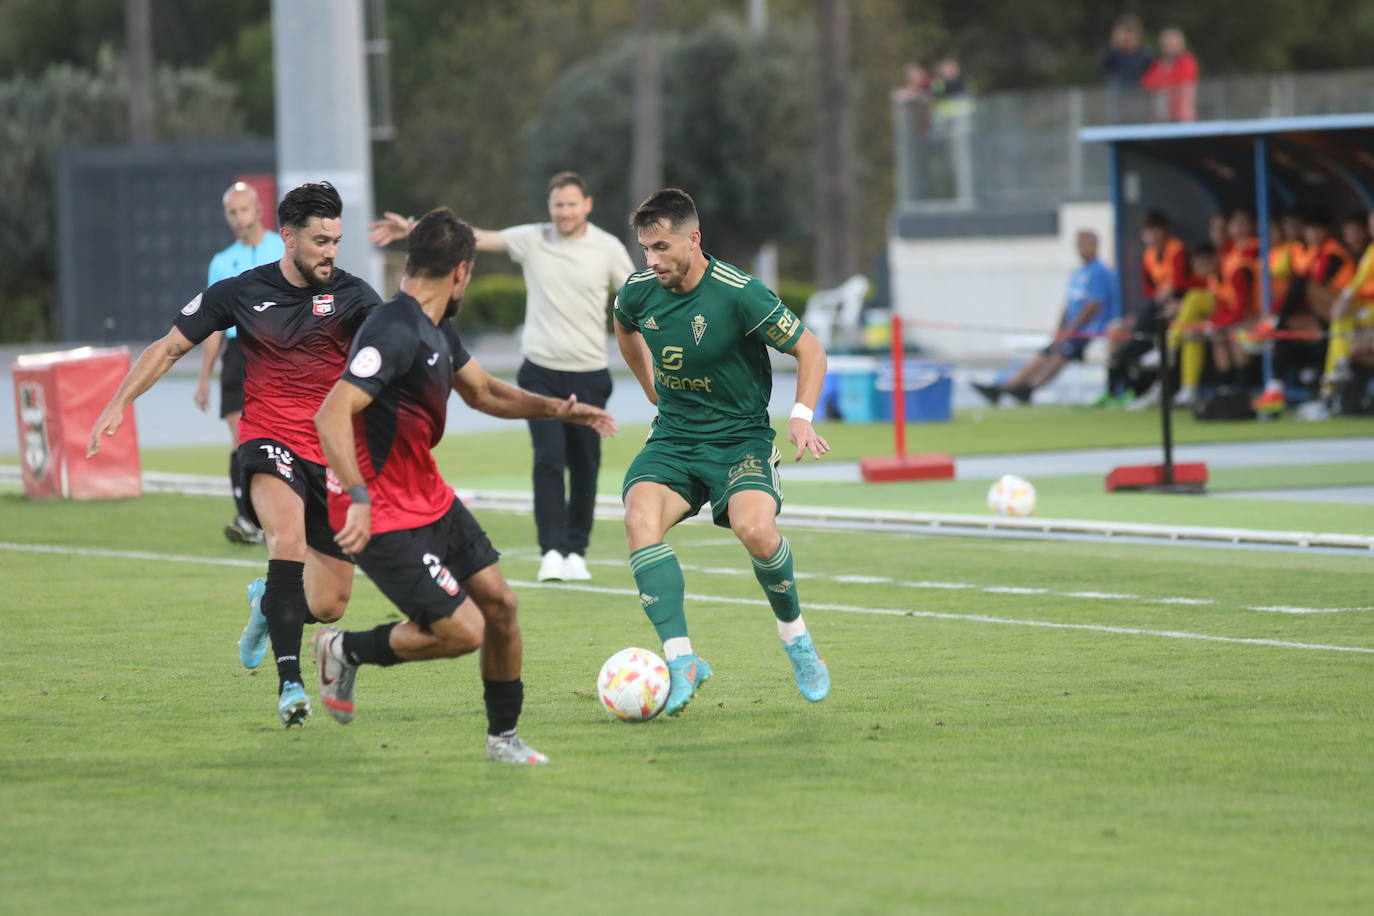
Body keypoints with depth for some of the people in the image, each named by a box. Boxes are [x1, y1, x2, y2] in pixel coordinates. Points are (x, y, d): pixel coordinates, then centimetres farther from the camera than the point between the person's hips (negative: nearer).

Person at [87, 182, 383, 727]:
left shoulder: (350, 294, -2)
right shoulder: (242, 293, -1)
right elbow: (169, 347, 6)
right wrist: (119, 404, -3)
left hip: (333, 456, 2)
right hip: (268, 441, -2)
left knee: (329, 606, 3)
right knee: (289, 535, -34)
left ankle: (267, 601, 41)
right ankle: (289, 683, -36)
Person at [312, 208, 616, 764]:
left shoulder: (437, 328, 9)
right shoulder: (395, 332, -24)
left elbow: (484, 393, 25)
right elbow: (332, 414, -33)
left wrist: (557, 409, 11)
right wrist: (359, 498, -41)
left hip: (431, 500, 10)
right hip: (386, 519, -10)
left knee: (499, 605, 9)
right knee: (463, 631, -10)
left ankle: (503, 736, 23)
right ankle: (347, 650, 11)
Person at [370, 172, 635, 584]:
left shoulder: (608, 249, 0)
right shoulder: (532, 239, 2)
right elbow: (473, 238, 2)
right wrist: (412, 229, -4)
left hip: (589, 376, 0)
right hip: (541, 372, 0)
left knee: (585, 468, 3)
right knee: (549, 460, -14)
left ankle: (576, 552, 16)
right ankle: (552, 551, -15)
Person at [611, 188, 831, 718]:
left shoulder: (738, 294, -17)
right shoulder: (638, 292, -2)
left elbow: (809, 349, -8)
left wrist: (802, 415, -20)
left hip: (740, 439, -4)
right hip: (673, 440, 4)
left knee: (755, 529, -31)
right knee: (640, 517, -27)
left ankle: (794, 636, 0)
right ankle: (681, 659, -29)